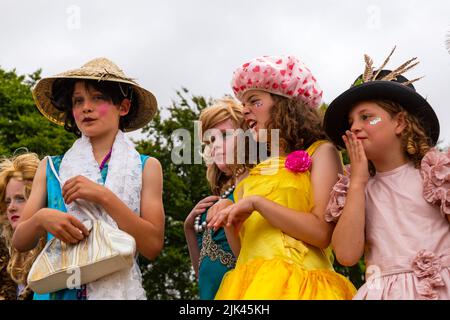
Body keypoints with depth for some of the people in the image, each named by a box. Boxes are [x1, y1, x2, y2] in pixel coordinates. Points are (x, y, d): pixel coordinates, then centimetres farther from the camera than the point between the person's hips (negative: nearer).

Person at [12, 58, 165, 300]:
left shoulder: (146, 167, 0)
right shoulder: (50, 168, 4)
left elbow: (153, 246, -9)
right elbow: (20, 243, 1)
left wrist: (104, 197, -18)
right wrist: (41, 218, -19)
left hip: (119, 287, -1)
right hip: (57, 289, 1)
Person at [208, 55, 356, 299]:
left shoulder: (320, 152, 3)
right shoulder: (255, 173, 19)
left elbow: (322, 232, -11)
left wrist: (257, 203, -11)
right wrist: (229, 223, 2)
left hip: (297, 282, -5)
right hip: (249, 285, 6)